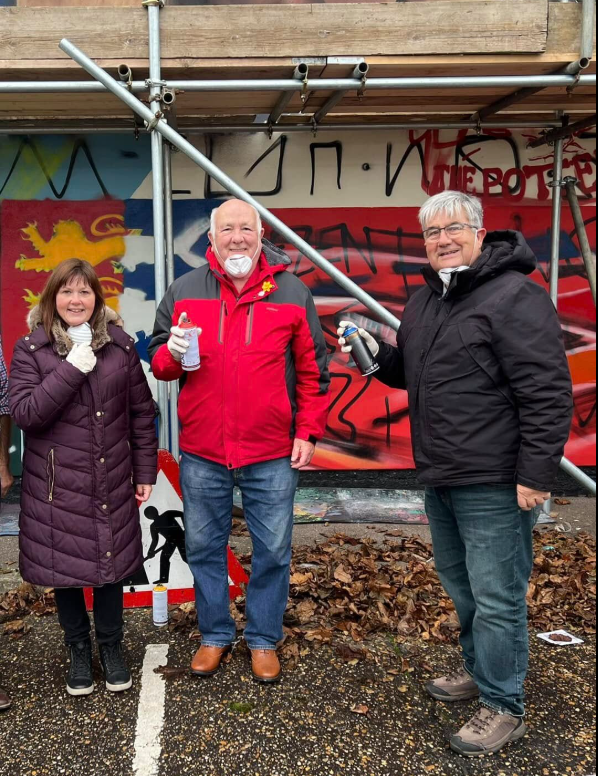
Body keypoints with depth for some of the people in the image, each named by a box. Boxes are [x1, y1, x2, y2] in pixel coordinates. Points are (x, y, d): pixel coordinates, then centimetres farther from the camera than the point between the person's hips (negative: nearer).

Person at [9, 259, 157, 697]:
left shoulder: (119, 345, 2)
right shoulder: (31, 350, -3)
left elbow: (141, 412, 6)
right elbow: (24, 413, -14)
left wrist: (145, 471, 5)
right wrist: (71, 369, -21)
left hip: (113, 481, 1)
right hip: (57, 485, -1)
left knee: (111, 562, 10)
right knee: (64, 566, 10)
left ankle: (111, 646, 32)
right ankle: (78, 650, 32)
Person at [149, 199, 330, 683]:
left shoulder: (292, 292, 1)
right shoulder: (184, 291, 4)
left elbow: (312, 370, 4)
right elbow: (158, 360, 9)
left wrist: (308, 432, -1)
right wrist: (172, 354, -14)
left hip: (272, 455, -1)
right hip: (202, 453, 2)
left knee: (273, 552, 9)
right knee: (204, 549, 13)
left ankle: (264, 639, 29)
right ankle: (215, 635, 33)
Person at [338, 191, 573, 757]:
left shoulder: (514, 297, -15)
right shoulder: (424, 301, 12)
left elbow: (547, 394, -19)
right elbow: (409, 373, 23)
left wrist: (536, 474, -21)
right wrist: (377, 355, 3)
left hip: (494, 484, -8)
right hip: (440, 478, 9)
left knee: (495, 598, 2)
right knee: (460, 585, 21)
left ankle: (502, 707, 19)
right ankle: (478, 669, 41)